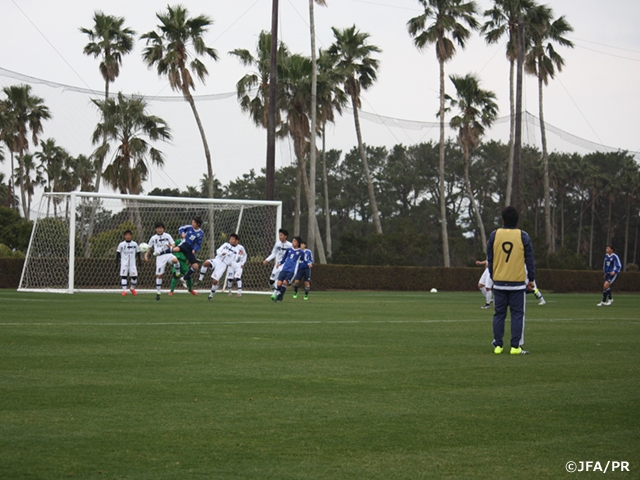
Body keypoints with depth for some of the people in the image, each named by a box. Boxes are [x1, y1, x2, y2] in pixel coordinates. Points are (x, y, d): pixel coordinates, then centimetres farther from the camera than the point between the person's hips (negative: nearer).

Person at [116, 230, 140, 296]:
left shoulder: (135, 244, 5)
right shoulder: (121, 244, 2)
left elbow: (138, 253, 12)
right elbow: (118, 253, 6)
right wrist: (117, 261, -1)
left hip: (132, 263, 1)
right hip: (124, 263, -1)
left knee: (134, 276, -3)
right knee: (123, 276, -8)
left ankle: (132, 288, 22)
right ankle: (124, 290, -5)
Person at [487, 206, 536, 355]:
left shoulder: (494, 235, 1)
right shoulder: (523, 236, -4)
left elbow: (489, 259, 8)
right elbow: (529, 259, 0)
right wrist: (531, 279, 9)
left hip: (499, 282, 2)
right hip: (518, 282, -2)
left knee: (499, 314, 9)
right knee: (517, 314, 2)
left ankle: (498, 345, 8)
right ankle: (515, 347, -2)